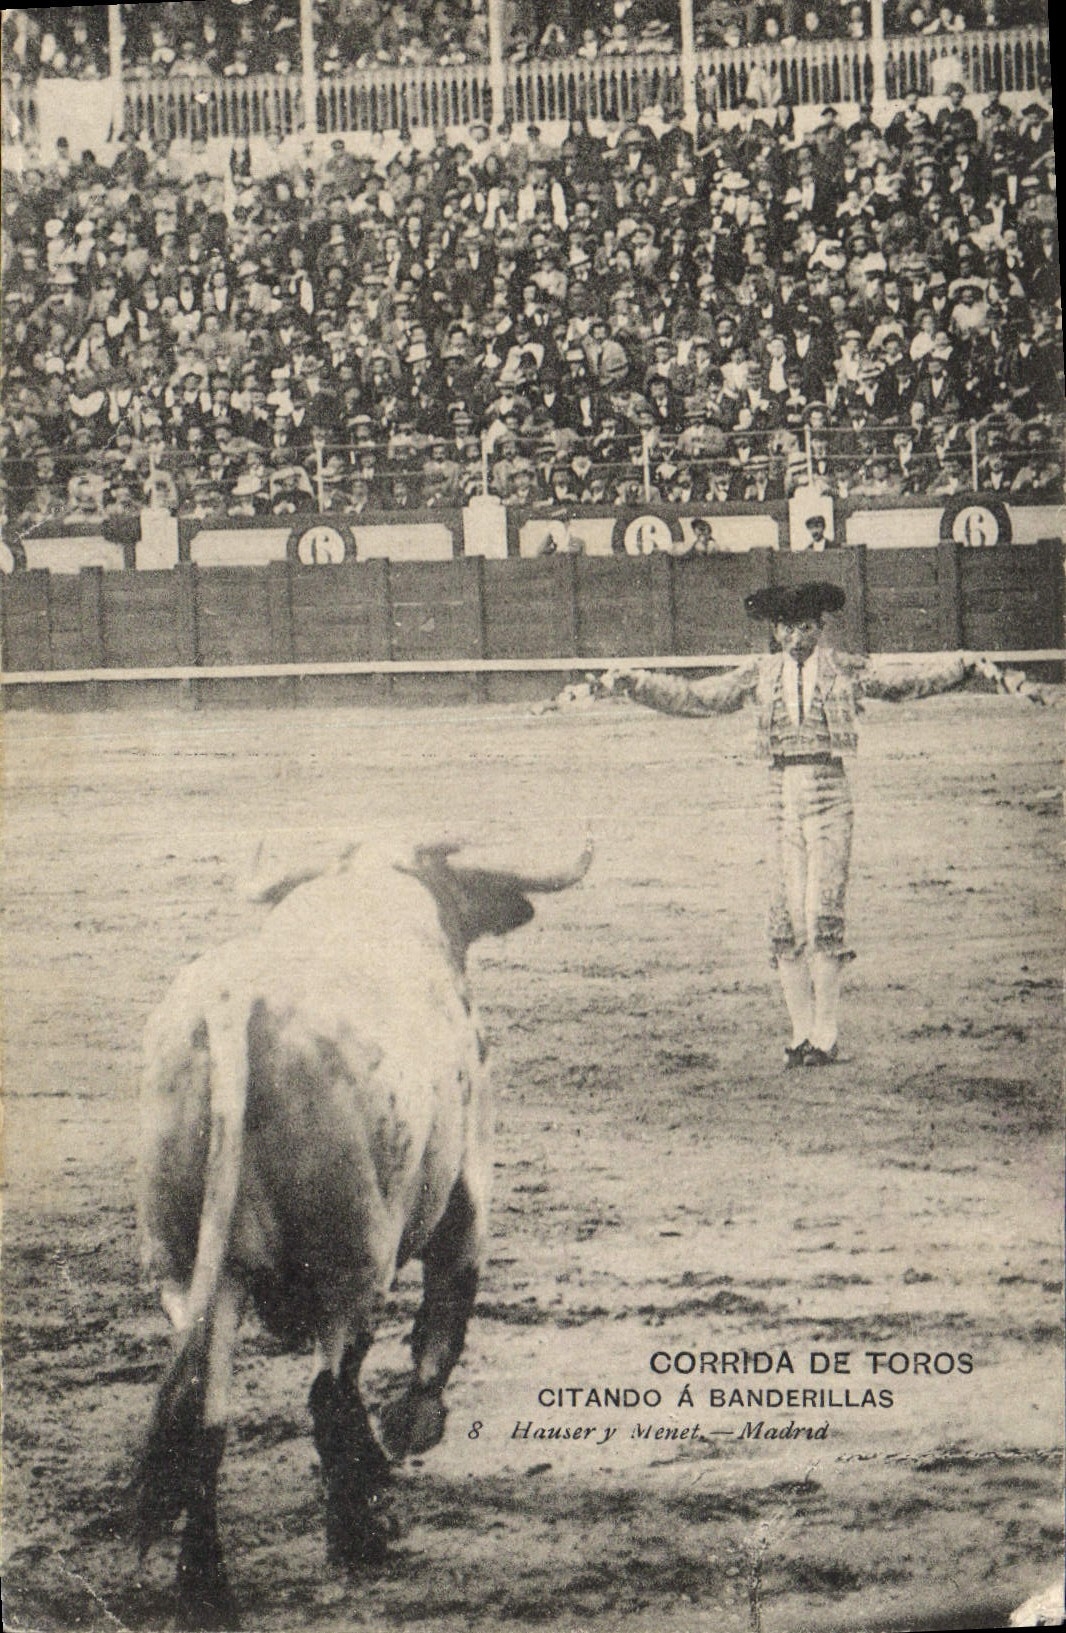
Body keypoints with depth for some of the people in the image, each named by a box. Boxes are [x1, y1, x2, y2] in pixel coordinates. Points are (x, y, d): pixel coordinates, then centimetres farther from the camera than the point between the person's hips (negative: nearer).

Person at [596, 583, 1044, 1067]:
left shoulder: (848, 671, 5)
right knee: (785, 919, -2)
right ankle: (801, 1032, 8)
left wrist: (975, 665, -14)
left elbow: (913, 676, -1)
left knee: (822, 914, -11)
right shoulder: (760, 675, 11)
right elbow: (695, 697, 13)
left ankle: (825, 1034, -3)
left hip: (828, 796, -3)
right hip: (783, 797, 3)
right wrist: (629, 683, 7)